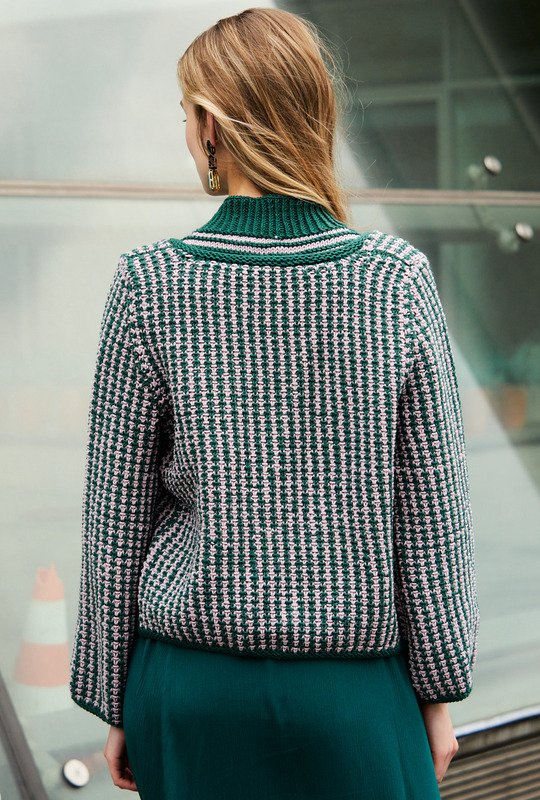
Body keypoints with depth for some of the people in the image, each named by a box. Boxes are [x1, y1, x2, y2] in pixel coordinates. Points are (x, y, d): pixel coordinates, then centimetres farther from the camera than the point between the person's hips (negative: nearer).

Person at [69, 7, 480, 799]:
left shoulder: (149, 286, -10)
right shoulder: (398, 280, -10)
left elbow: (116, 521, -4)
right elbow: (431, 514, -5)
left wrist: (112, 703, 7)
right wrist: (439, 691, 6)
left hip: (194, 682, 1)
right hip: (353, 691, 0)